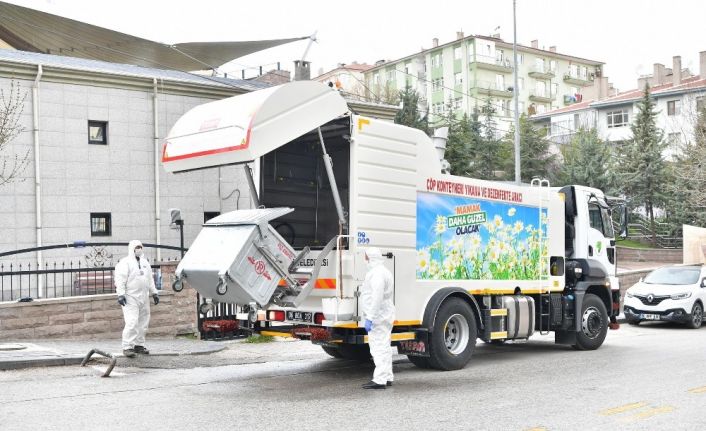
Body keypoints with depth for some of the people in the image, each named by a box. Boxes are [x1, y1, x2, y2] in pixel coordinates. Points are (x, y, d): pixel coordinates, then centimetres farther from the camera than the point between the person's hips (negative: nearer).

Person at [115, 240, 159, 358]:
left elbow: (150, 279, 24)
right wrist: (120, 294, -20)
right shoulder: (125, 262, -5)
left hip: (144, 297, 7)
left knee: (143, 323, 9)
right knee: (132, 322, -15)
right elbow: (120, 279, -12)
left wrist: (154, 293, 20)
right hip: (131, 297, -7)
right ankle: (127, 347, -11)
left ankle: (139, 345, 19)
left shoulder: (145, 262, 19)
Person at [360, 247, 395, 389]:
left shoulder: (376, 274, -17)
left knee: (378, 348, -10)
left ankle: (379, 380, -10)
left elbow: (377, 298, -25)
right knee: (384, 347, 15)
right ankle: (387, 378, 20)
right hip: (386, 316, 11)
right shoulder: (385, 271, 17)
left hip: (378, 317, -11)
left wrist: (369, 318, -24)